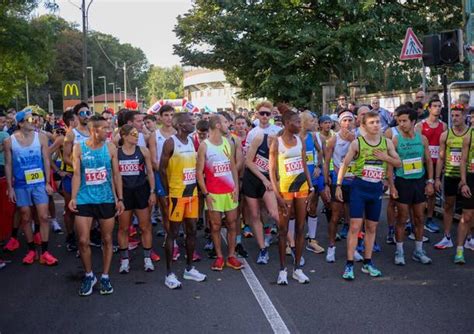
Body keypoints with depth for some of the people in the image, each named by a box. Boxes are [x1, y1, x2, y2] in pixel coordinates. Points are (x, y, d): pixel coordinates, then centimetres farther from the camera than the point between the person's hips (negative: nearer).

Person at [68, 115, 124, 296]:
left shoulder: (110, 148, 0)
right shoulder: (79, 148, -3)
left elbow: (116, 174, 3)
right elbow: (77, 175, -1)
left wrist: (120, 198, -1)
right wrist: (73, 198, -11)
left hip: (107, 200, 1)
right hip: (84, 200, -1)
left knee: (107, 239, 7)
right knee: (83, 241, -1)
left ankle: (105, 276, 21)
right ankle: (89, 275, 19)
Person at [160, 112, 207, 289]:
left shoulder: (192, 141, 9)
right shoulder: (170, 142, -12)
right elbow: (162, 169, -10)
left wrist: (196, 187, 9)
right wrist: (169, 192, -8)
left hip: (192, 193, 7)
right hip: (177, 194, -7)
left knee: (192, 231, 11)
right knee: (173, 233, 0)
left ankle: (189, 269, 24)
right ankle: (169, 273, 7)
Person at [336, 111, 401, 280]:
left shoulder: (387, 142, 5)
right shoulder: (357, 143, -5)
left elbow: (398, 163, 9)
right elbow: (344, 164, -2)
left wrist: (385, 157, -9)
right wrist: (338, 185, -6)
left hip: (377, 188, 4)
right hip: (359, 186, -4)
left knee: (372, 227, 11)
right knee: (355, 226, -8)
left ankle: (367, 263, 23)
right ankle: (349, 264, -1)